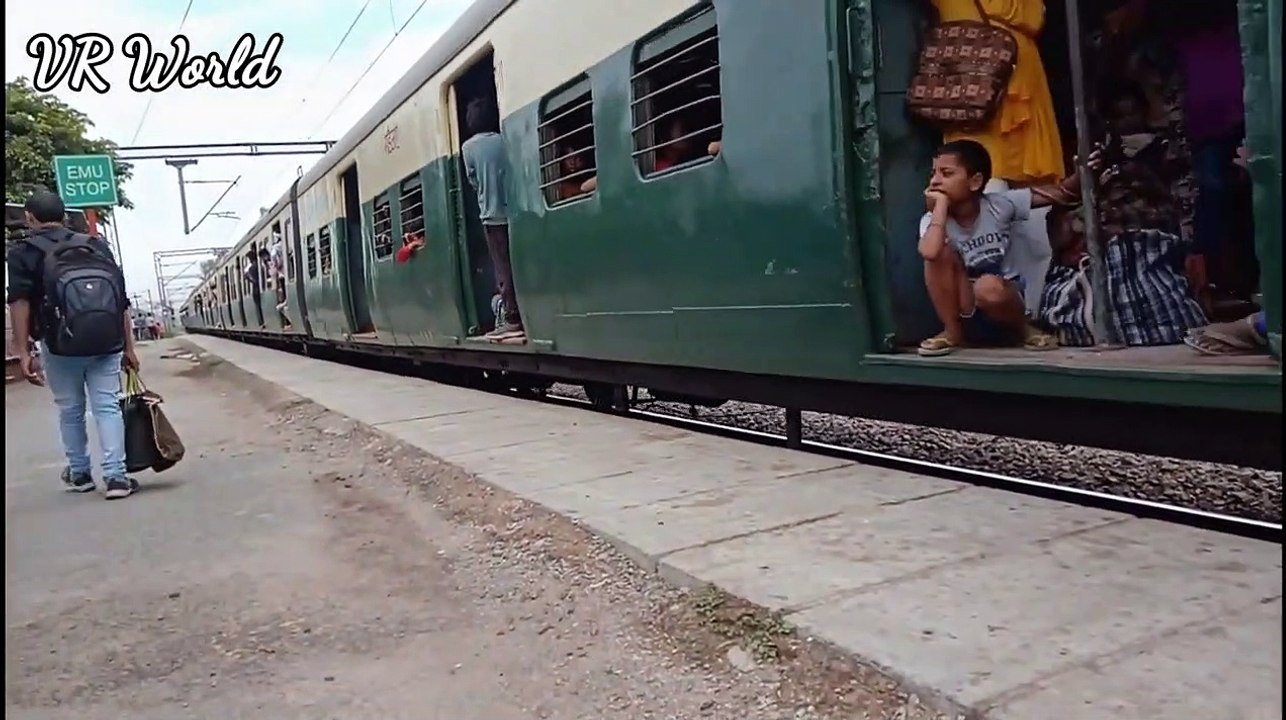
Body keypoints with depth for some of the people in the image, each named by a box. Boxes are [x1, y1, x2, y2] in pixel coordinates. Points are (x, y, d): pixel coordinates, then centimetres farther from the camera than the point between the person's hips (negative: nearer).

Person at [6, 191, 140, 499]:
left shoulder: (24, 253, 4)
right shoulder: (97, 246, 12)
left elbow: (20, 302, -9)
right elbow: (122, 301, 9)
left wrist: (24, 352, -9)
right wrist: (128, 348, 12)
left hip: (61, 346, -1)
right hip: (106, 344, 2)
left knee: (70, 410, 14)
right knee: (107, 407, 2)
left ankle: (79, 473, 27)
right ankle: (116, 477, -7)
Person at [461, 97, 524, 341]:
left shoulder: (468, 147, -1)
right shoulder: (505, 141, 4)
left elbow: (473, 181, 4)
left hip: (492, 215, -2)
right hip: (513, 212, 3)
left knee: (504, 269, -2)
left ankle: (513, 319, -3)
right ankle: (527, 315, 8)